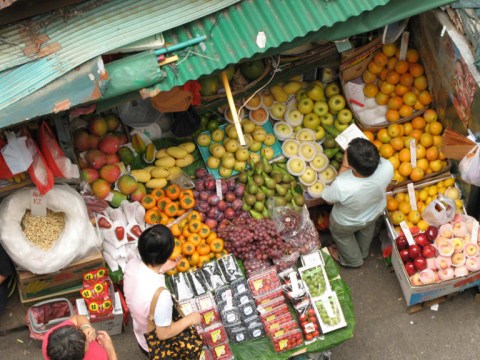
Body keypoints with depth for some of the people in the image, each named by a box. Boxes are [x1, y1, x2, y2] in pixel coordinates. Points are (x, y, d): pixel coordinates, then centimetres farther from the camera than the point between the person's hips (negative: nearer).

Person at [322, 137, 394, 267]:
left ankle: (352, 260, 62)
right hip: (374, 213, 3)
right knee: (366, 230, 39)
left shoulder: (342, 186, -49)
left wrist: (344, 167, -26)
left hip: (347, 222, -3)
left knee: (342, 235, 34)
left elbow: (329, 198, -23)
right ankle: (364, 252, 69)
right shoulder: (387, 167, -40)